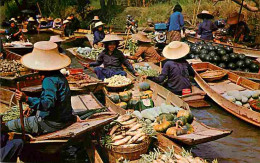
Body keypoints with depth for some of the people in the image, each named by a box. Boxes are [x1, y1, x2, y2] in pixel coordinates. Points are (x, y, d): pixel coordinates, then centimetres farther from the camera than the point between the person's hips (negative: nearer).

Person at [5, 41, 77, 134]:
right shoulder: (59, 76, 8)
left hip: (52, 123, -9)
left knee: (8, 125, -1)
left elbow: (48, 104, -32)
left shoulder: (49, 80, -23)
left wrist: (27, 99, -36)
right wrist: (32, 106, 14)